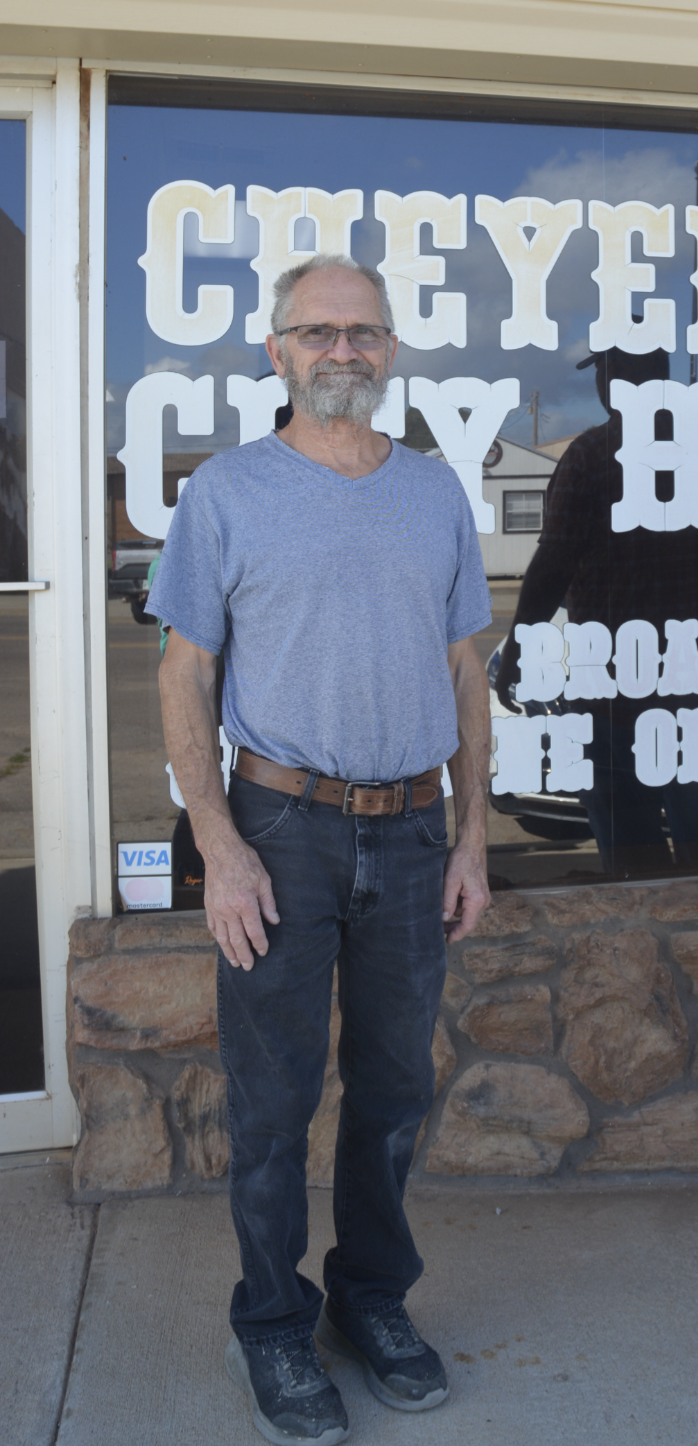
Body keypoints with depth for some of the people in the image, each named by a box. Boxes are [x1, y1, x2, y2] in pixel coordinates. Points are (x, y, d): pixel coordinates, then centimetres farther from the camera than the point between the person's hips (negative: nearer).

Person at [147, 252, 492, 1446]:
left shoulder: (437, 494, 9)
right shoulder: (226, 492, -1)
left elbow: (464, 674, 11)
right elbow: (186, 679, -4)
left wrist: (471, 836, 5)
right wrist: (220, 850, -12)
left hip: (409, 828, 4)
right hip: (283, 825, -3)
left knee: (394, 1086, 14)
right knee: (274, 1095, 6)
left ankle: (373, 1301, 34)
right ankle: (272, 1329, 25)